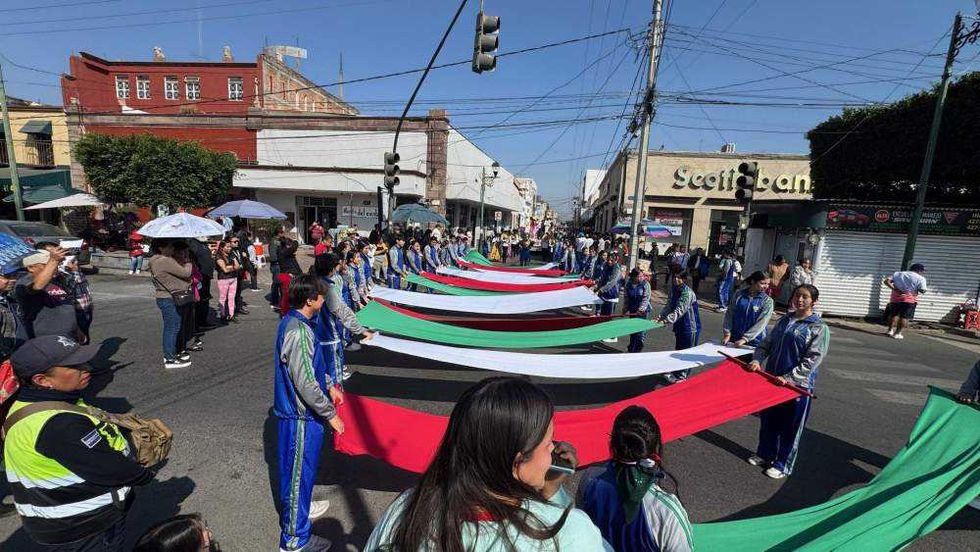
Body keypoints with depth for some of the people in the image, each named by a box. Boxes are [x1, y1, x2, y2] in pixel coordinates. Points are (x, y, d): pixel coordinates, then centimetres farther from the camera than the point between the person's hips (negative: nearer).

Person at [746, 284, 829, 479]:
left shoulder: (819, 328, -7)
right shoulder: (784, 320, 8)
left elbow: (812, 359, -14)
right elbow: (766, 343, 10)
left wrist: (789, 378, -21)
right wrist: (757, 360, -8)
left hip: (797, 384, -5)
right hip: (771, 379, 5)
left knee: (790, 426, 7)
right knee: (768, 419, 16)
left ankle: (783, 465, 23)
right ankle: (765, 454, 35)